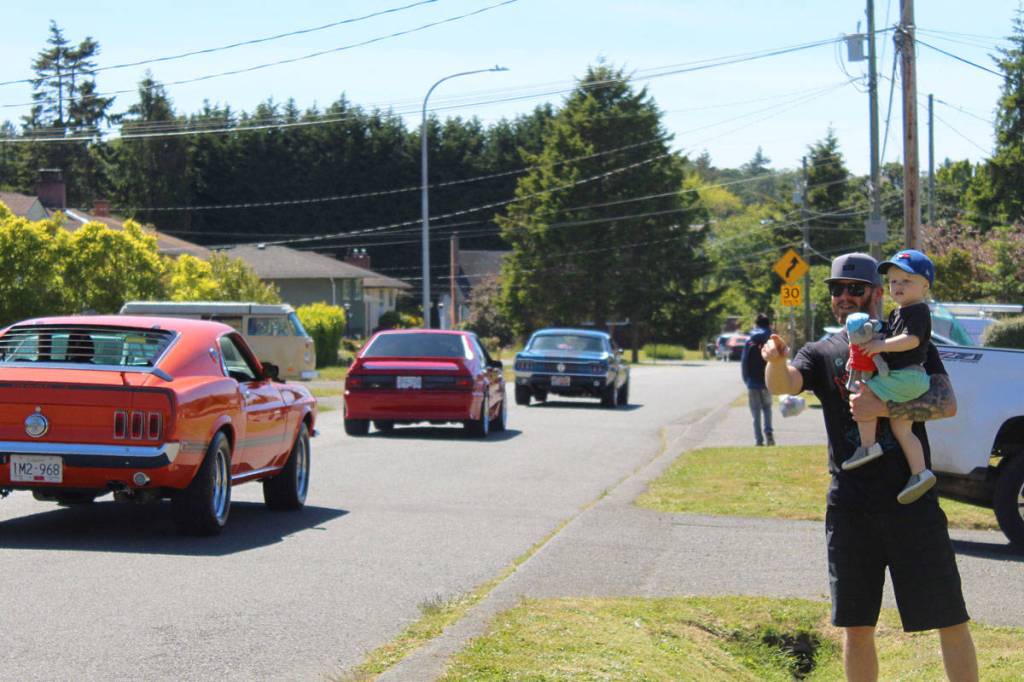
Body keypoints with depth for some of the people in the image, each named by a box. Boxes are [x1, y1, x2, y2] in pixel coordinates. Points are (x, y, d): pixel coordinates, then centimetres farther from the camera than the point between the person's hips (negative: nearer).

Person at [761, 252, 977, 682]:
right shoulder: (822, 354, 8)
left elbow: (947, 404, -9)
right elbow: (783, 385, -13)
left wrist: (882, 408, -21)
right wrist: (776, 362, -36)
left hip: (913, 502, -2)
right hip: (850, 508, 2)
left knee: (950, 620, -1)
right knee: (856, 626, 8)